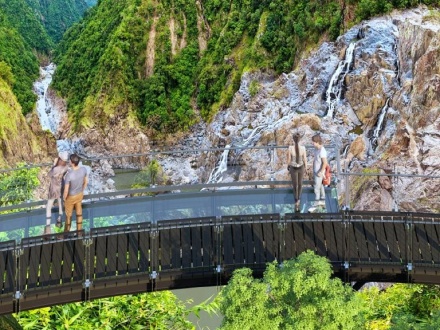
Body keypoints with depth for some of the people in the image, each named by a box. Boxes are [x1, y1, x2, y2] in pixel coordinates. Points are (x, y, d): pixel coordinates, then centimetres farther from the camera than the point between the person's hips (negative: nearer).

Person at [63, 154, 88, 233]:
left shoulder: (69, 175, -40)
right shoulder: (84, 169, -23)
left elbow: (66, 191, -29)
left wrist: (64, 199, -8)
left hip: (71, 197, -4)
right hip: (80, 194, 4)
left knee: (68, 214, 22)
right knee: (79, 212, 25)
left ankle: (67, 231, 44)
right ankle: (79, 230, 43)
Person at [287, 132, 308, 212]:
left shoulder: (290, 148, -25)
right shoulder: (303, 148, -22)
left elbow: (288, 159, -11)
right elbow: (305, 159, -10)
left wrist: (288, 166, 11)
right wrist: (306, 168, 8)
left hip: (293, 168, -1)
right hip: (301, 167, 1)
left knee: (295, 186, 13)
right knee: (300, 183, 27)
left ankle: (296, 203, 11)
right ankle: (298, 199, 44)